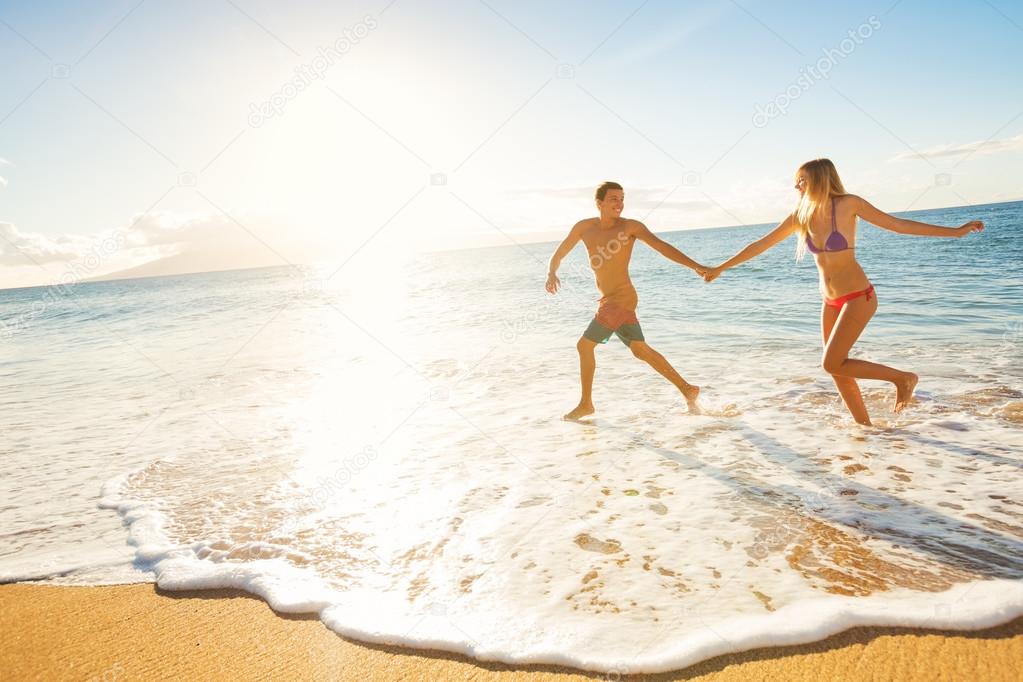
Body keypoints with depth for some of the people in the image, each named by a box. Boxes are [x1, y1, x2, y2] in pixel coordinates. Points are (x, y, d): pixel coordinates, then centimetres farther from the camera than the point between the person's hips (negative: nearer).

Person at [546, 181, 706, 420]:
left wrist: (695, 265, -29)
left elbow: (662, 246, -19)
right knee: (641, 350, 14)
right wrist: (551, 273, -8)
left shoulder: (631, 226, -10)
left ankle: (586, 404, 10)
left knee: (585, 345, -5)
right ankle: (688, 390, 23)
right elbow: (559, 255, 12)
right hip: (608, 301, 7)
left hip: (621, 299, -7)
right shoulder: (584, 227, 5)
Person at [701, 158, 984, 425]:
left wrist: (955, 231, -5)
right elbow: (761, 245, 7)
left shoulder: (848, 204, -12)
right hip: (831, 301, 6)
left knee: (831, 364, -13)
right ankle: (864, 424, 23)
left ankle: (902, 377, 6)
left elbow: (898, 224, -5)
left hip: (858, 297, -6)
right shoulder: (801, 215, 1)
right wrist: (721, 268, 11)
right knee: (837, 367, 8)